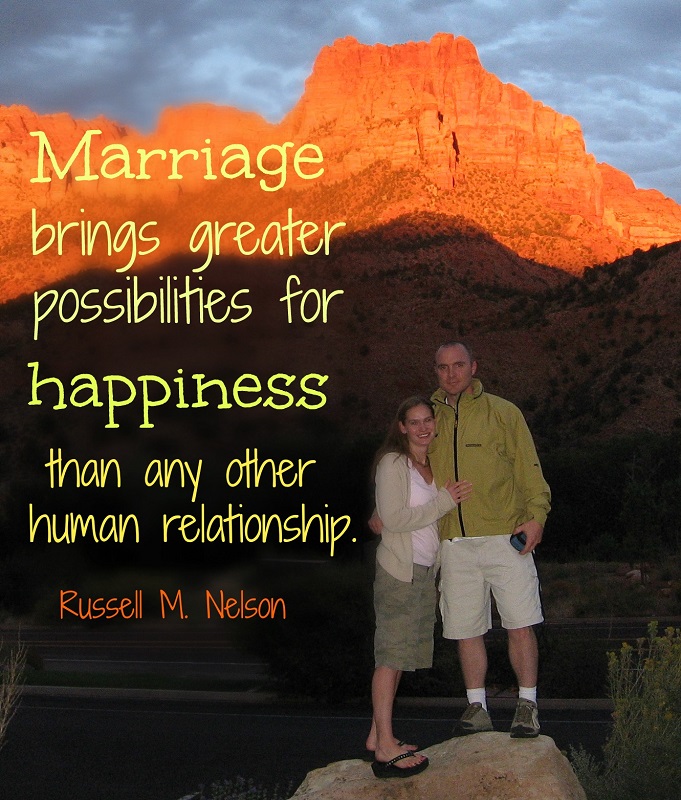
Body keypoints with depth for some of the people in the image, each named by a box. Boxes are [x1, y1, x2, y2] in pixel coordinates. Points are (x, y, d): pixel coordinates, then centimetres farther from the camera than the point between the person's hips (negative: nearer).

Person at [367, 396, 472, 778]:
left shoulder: (433, 466, 15)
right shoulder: (393, 463, -8)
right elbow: (394, 519, -17)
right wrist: (444, 501, -16)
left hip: (426, 571, 8)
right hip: (399, 570, -8)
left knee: (401, 654, 9)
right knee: (391, 655, -8)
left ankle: (379, 734, 15)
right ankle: (386, 748, -8)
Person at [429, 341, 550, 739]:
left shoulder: (502, 412, 3)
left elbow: (529, 468, 0)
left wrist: (536, 514, -12)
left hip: (505, 537, -3)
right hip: (454, 542, 3)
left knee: (521, 625, -4)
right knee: (467, 630, 6)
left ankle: (528, 705, 7)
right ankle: (477, 708, 16)